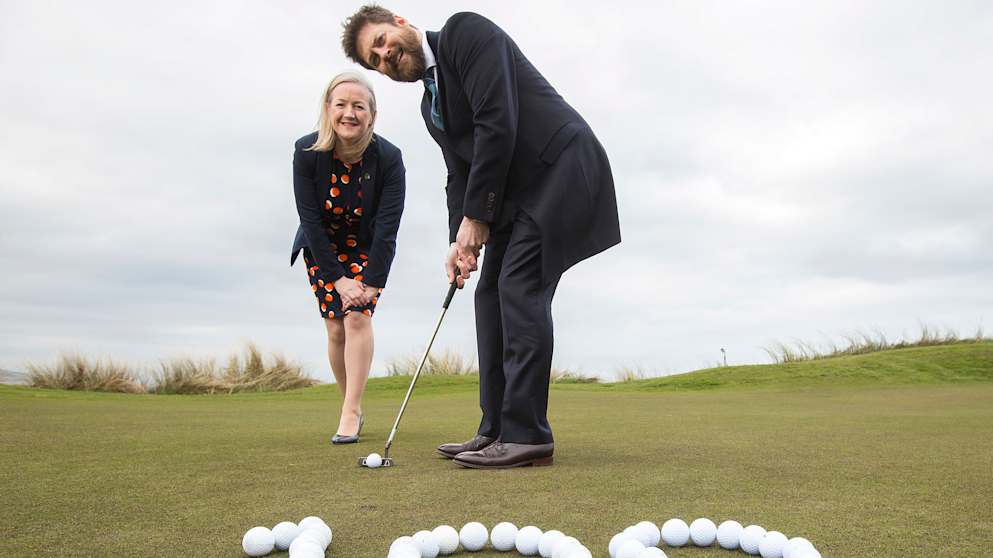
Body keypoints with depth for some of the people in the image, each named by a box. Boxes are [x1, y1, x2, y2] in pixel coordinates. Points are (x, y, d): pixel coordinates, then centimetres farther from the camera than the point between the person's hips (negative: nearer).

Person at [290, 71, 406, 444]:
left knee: (358, 316, -17)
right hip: (321, 247, 1)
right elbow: (310, 219, -20)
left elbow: (387, 227, -24)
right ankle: (352, 409, 16)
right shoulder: (307, 152, -22)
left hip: (368, 247, -1)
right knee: (336, 328, -2)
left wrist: (371, 282, -28)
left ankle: (350, 413, -12)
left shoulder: (388, 158, -24)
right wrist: (337, 278, -21)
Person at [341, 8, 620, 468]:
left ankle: (527, 434, -13)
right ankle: (497, 431, 9)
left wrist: (475, 217, -17)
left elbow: (497, 123, -19)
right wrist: (459, 239, -3)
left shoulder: (465, 31, -8)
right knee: (492, 293, 4)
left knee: (520, 288, -17)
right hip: (516, 189, 9)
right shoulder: (431, 106, 17)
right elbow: (459, 175, 13)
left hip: (560, 165, -9)